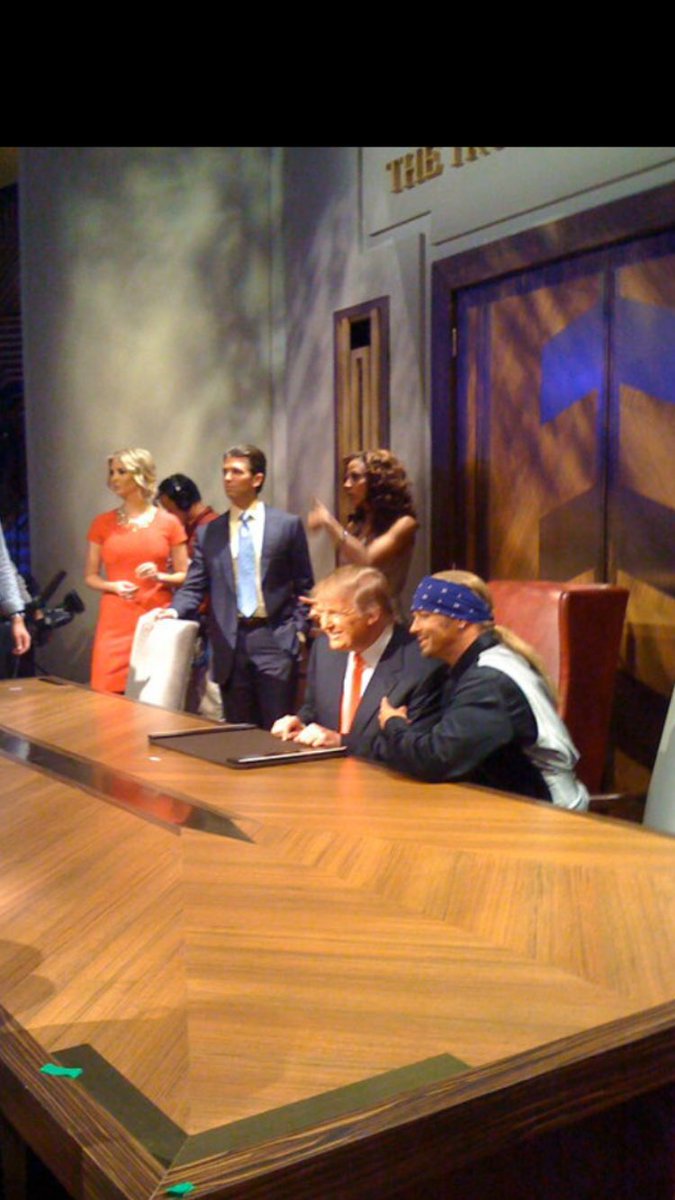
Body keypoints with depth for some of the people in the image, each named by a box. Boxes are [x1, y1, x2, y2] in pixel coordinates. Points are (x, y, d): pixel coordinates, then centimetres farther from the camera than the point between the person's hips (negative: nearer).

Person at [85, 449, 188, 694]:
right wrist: (114, 586, -9)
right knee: (111, 693, -6)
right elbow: (90, 577, 10)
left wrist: (159, 577, -12)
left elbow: (184, 576, 7)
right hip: (116, 621, 1)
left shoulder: (169, 523, 4)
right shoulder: (102, 523, 7)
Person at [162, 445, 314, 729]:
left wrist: (298, 630, -1)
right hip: (230, 643, 2)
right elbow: (195, 586, 5)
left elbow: (304, 585, 6)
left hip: (275, 639, -2)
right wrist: (175, 610, -13)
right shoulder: (208, 532, 8)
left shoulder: (287, 524, 3)